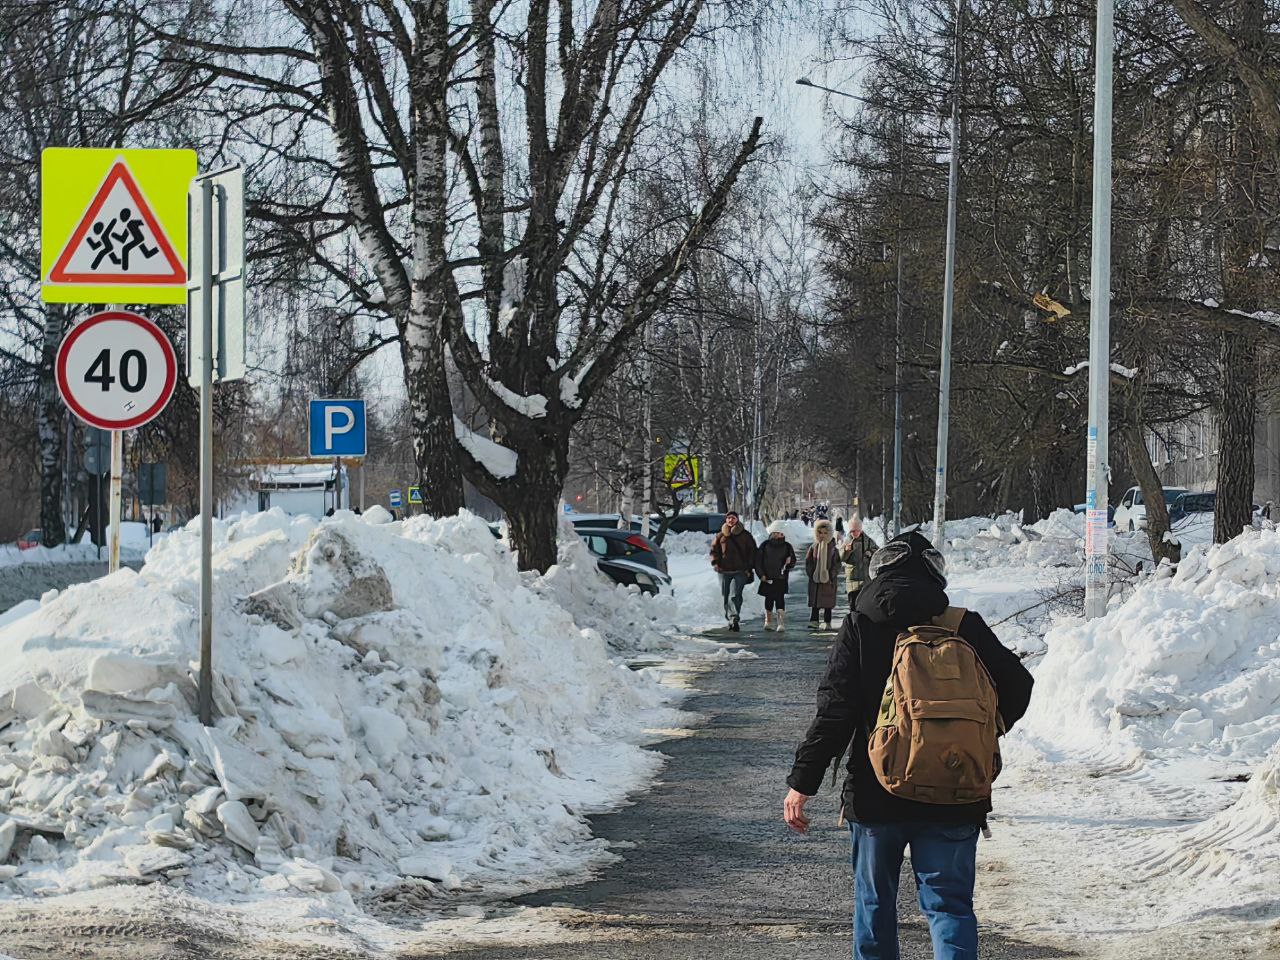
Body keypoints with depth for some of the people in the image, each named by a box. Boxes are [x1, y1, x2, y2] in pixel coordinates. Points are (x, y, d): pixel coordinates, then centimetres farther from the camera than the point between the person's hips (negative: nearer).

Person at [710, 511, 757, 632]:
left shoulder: (745, 536, 6)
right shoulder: (720, 536, 9)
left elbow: (752, 552, 8)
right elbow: (714, 550, 14)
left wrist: (750, 568, 1)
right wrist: (715, 563, -3)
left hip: (740, 572, -3)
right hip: (724, 571, 3)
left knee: (735, 595, -17)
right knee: (726, 597, 7)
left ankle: (734, 619, -24)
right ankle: (731, 620, 17)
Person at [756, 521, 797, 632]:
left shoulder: (787, 547, 6)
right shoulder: (765, 545, 5)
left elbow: (793, 562, 10)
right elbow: (758, 561, 5)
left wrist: (789, 561, -13)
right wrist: (761, 574, -5)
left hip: (781, 578, -1)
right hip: (767, 578, 1)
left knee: (780, 598, -12)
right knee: (769, 599, 7)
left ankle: (781, 623, -17)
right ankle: (767, 621, 22)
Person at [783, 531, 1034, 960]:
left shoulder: (860, 627, -4)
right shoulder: (965, 626, -1)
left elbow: (833, 711, -9)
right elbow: (1016, 687, 2)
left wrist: (802, 782, -8)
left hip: (875, 795, 0)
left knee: (874, 902, 17)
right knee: (950, 903, 3)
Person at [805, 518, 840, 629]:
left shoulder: (833, 548, 0)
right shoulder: (813, 547, 6)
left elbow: (837, 565, 0)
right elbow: (808, 562, 9)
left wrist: (831, 576, -9)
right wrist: (811, 573, -2)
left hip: (828, 580, -1)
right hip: (815, 579, 1)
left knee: (828, 603, 4)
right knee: (814, 602, -3)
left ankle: (828, 623, 10)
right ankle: (813, 621, -4)